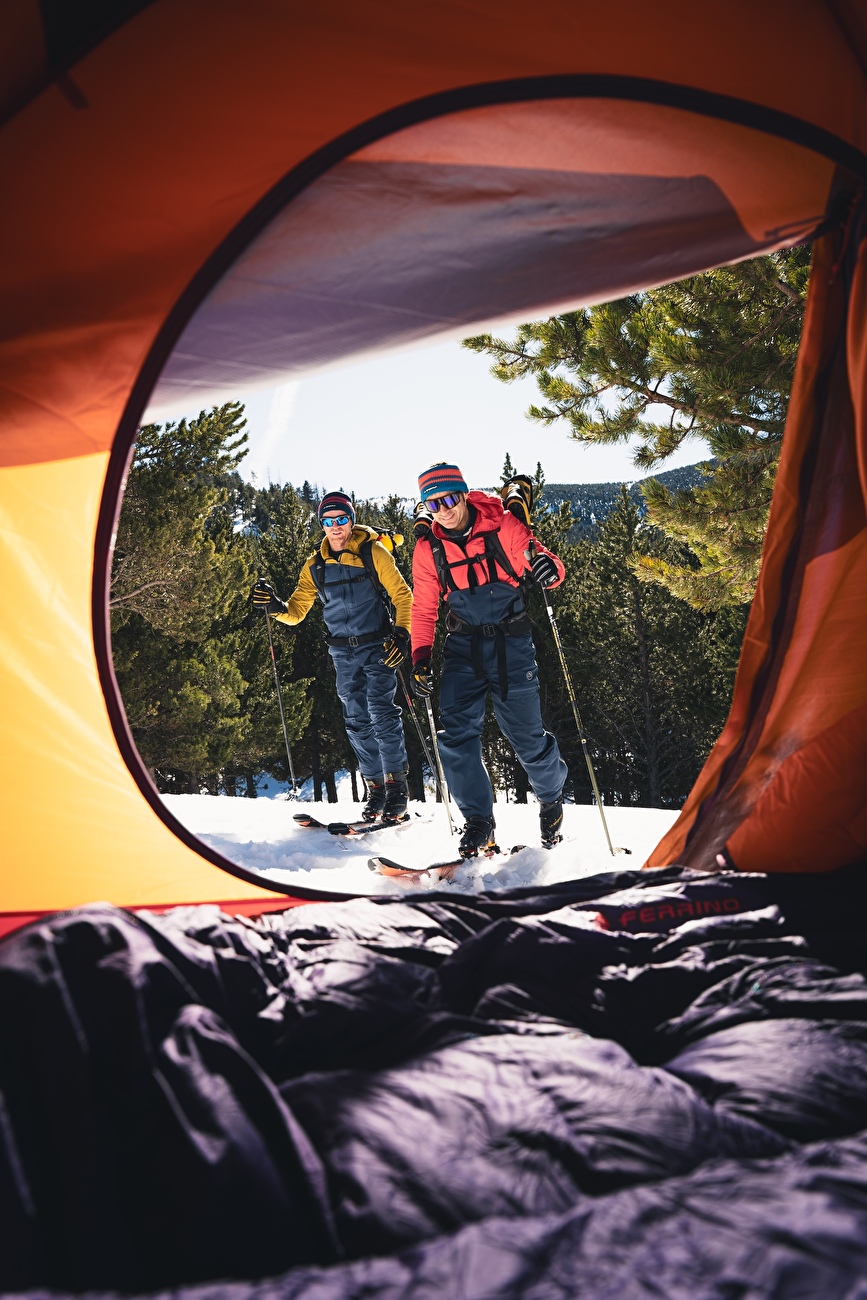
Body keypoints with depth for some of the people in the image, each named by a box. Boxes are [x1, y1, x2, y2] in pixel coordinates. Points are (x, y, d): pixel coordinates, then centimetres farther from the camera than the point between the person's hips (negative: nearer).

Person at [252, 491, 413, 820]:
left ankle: (397, 787, -2)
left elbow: (402, 596, -1)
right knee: (357, 721, 5)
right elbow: (296, 611, 9)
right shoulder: (315, 565, 8)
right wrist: (275, 605, -12)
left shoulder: (373, 553, -4)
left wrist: (402, 634, -13)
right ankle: (376, 787, 14)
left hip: (377, 647, -4)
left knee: (382, 713, -11)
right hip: (343, 654, 4)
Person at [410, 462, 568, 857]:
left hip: (510, 642, -3)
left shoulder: (502, 527, -9)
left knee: (526, 735, 1)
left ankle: (552, 797, 31)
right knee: (456, 733, -11)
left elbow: (539, 559, -3)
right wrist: (420, 659, -1)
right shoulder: (428, 548, 0)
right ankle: (478, 821, 1)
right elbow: (424, 609, 8)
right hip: (463, 646, 3)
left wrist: (547, 566, -27)